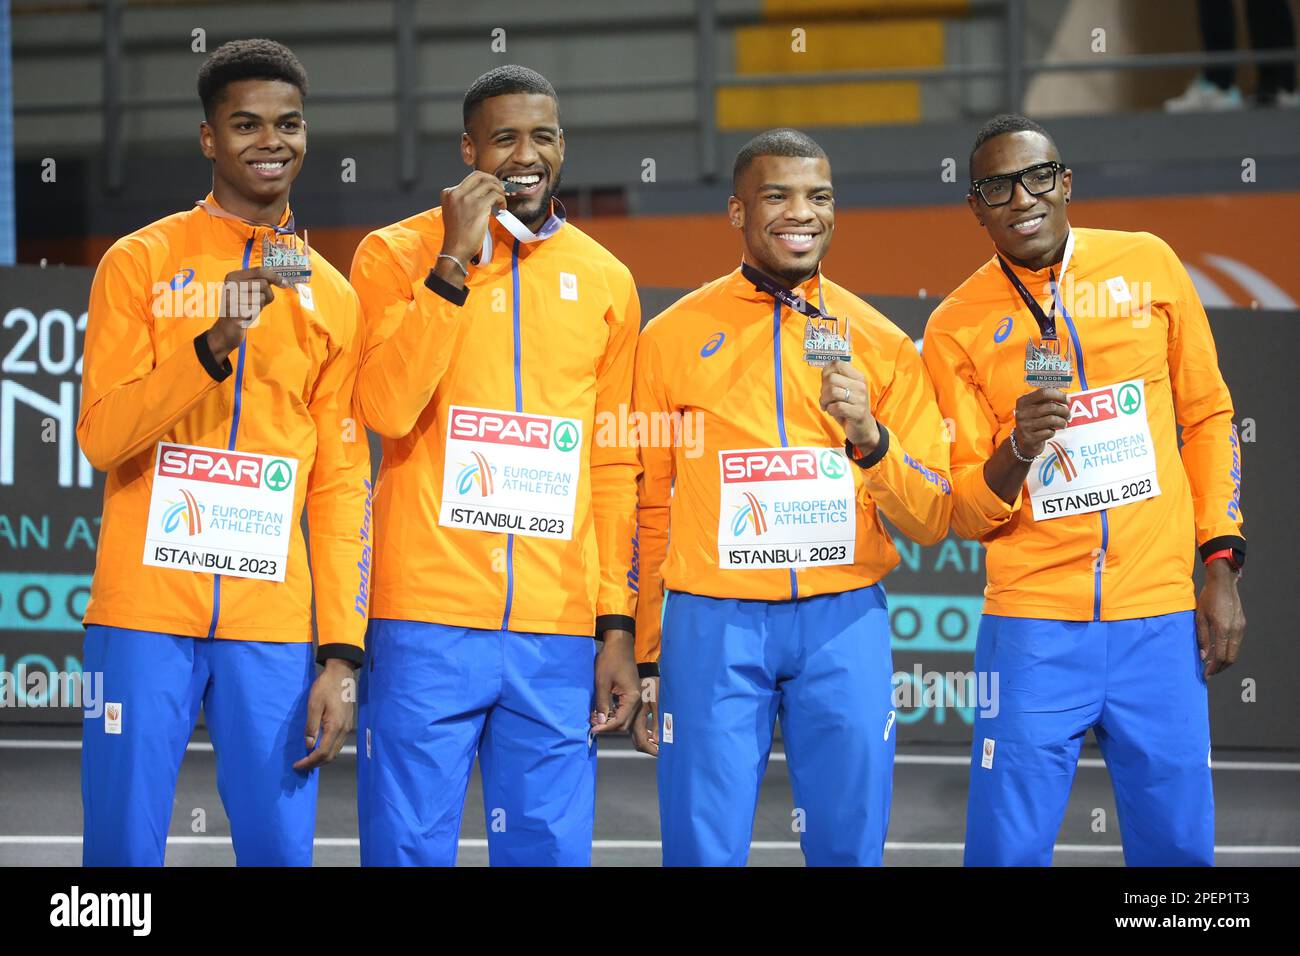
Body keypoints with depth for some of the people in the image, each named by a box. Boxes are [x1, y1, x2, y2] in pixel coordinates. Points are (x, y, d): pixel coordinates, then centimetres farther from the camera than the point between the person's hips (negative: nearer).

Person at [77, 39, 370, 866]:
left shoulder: (330, 296, 11)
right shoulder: (143, 262, 3)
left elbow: (341, 484, 10)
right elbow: (101, 435, -5)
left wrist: (342, 653, 1)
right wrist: (215, 340, -19)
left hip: (272, 624, 2)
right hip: (147, 613, -2)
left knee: (281, 848, -2)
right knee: (125, 847, -3)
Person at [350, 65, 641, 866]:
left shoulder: (605, 282, 12)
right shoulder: (397, 254, 2)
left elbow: (614, 469, 14)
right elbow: (387, 408, -12)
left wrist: (618, 628, 9)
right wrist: (453, 263, -14)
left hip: (559, 633, 3)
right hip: (429, 619, -3)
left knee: (550, 849, 2)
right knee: (410, 846, -3)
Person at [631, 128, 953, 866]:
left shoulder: (881, 343, 8)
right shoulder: (676, 337, 6)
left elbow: (932, 521, 6)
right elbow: (649, 511, 11)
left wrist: (870, 438, -12)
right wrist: (645, 662, 9)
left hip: (844, 619, 1)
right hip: (714, 619, -1)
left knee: (849, 846, 1)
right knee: (705, 849, -4)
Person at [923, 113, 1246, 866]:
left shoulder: (1148, 266, 4)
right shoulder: (957, 326, 1)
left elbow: (1208, 416, 12)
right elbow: (965, 514, 2)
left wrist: (1221, 563, 5)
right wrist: (1017, 451, -19)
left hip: (1159, 617, 1)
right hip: (1034, 626, -1)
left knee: (1176, 846, 2)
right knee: (1009, 849, -4)